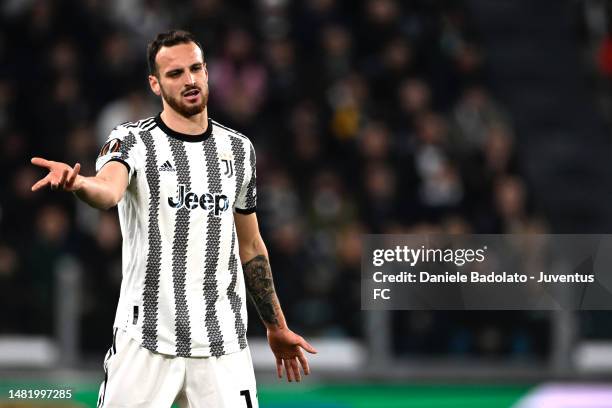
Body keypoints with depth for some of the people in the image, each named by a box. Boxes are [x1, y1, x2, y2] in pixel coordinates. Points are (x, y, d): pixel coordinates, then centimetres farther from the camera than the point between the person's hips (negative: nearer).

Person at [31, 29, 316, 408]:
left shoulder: (238, 148, 11)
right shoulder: (133, 141, -3)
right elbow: (108, 190, -27)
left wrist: (277, 327, 22)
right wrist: (77, 183, -50)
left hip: (223, 344, 3)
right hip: (146, 340, -3)